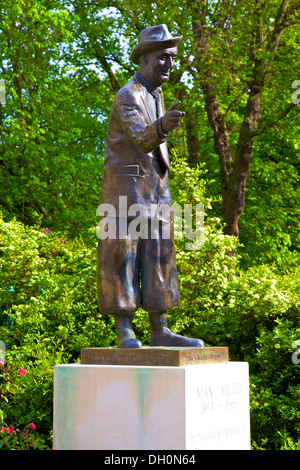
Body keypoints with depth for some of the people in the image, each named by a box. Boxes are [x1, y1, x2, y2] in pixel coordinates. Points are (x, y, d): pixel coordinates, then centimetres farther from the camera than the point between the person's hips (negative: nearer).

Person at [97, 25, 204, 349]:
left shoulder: (156, 96, 17)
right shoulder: (128, 96, -12)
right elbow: (142, 139, -28)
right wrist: (163, 126, -49)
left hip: (155, 190, 8)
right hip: (127, 186, -8)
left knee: (158, 259, 3)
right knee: (123, 258, -8)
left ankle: (160, 332, 4)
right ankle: (125, 334, -7)